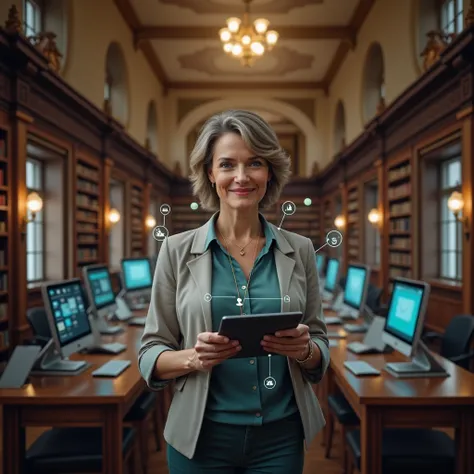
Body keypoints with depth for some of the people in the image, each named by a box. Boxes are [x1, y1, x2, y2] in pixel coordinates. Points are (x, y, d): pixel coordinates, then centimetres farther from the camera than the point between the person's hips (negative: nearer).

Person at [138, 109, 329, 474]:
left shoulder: (300, 250, -2)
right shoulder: (177, 251, -6)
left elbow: (320, 352, 4)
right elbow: (150, 355, -3)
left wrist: (304, 350, -17)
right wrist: (194, 358, -22)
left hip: (281, 435, 2)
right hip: (201, 436, -1)